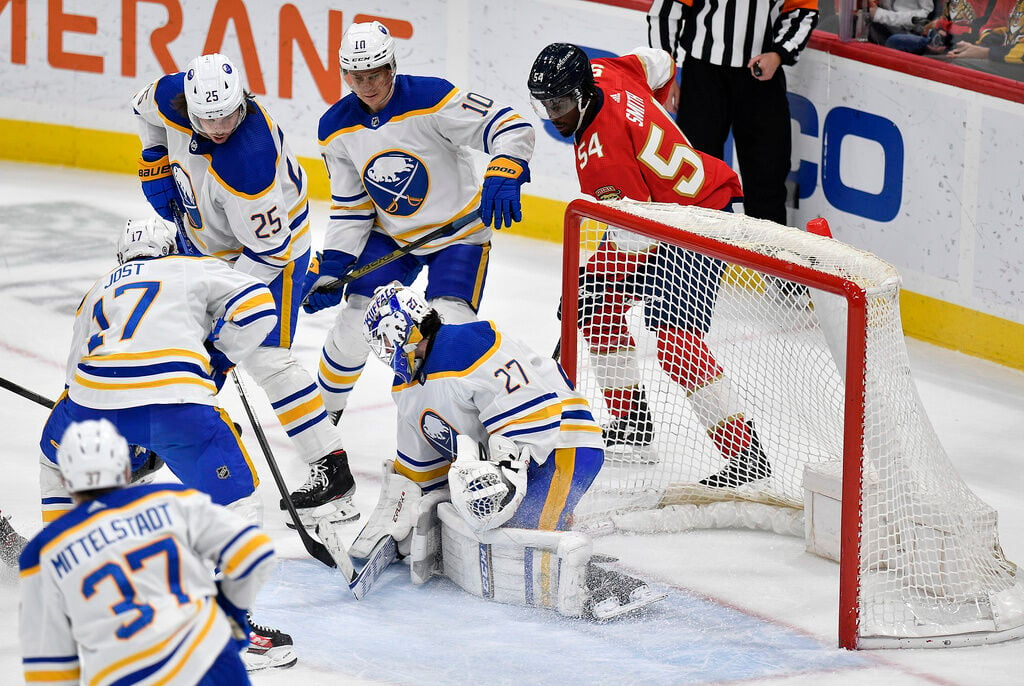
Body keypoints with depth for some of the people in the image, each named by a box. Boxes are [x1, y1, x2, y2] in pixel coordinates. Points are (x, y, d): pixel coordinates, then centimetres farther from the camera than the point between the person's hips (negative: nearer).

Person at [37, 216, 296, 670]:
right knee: (233, 497, 2)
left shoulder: (98, 291, 36)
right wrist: (217, 361, 23)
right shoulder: (195, 269, 25)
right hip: (174, 396, -4)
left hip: (94, 394, 4)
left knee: (59, 457, 36)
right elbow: (256, 307, 11)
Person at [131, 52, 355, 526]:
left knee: (265, 357, -18)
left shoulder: (249, 161, -40)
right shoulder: (172, 99, -21)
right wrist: (157, 167, 3)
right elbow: (147, 109, 7)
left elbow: (268, 250, -32)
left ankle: (332, 469, -17)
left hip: (272, 245, -8)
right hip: (204, 235, 8)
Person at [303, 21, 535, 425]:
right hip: (391, 236, 5)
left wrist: (503, 177, -44)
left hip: (459, 232, -4)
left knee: (449, 329, -19)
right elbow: (349, 206, 1)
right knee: (353, 323, 0)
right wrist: (331, 266, -7)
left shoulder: (430, 99, -25)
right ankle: (322, 414, 25)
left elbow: (511, 128, -26)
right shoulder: (336, 128, -8)